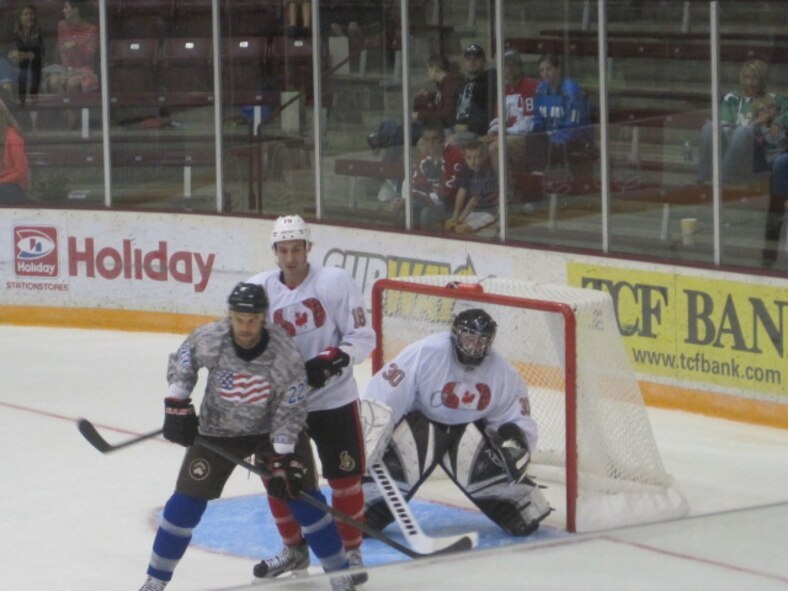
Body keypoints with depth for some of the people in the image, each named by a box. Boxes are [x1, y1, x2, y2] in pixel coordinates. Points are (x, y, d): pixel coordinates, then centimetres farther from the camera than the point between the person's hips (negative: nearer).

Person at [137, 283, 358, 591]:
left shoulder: (286, 354, -25)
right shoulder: (209, 339, -23)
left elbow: (290, 411, -18)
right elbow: (180, 365, -2)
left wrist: (282, 459, -22)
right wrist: (177, 405, -9)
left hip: (268, 431, 0)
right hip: (216, 431, 0)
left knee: (302, 495, -6)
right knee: (186, 502, -5)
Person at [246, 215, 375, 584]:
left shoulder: (336, 282, -13)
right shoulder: (260, 288, -5)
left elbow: (363, 338, -11)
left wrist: (332, 360, -27)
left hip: (333, 399, -3)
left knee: (344, 478, 1)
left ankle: (351, 552, 18)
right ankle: (294, 549, 29)